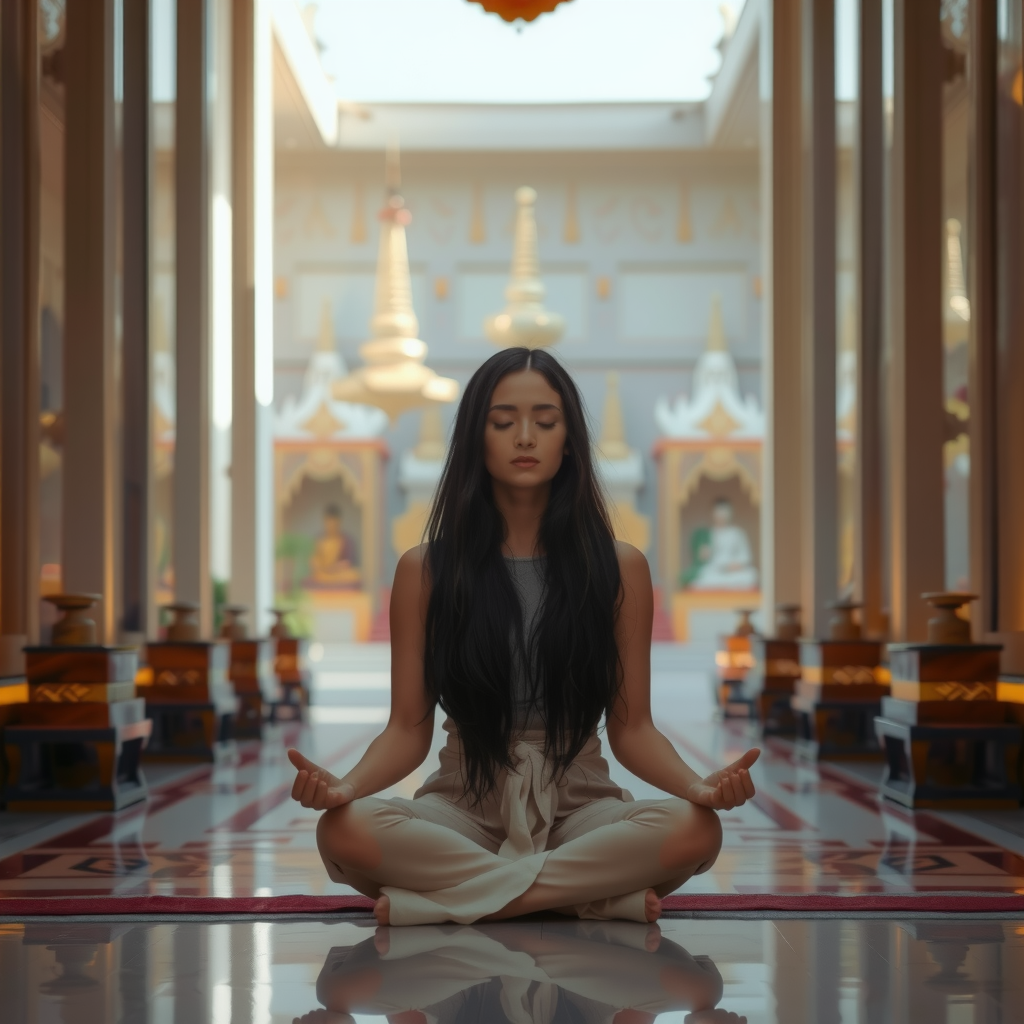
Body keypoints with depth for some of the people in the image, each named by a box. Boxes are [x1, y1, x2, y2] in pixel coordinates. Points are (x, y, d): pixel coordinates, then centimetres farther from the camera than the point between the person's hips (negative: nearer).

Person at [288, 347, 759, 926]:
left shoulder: (619, 569, 4)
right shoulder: (425, 572, 4)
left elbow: (631, 728, 3)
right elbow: (409, 729, 1)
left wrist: (699, 786, -18)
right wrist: (346, 785, -21)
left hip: (579, 804, 0)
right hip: (465, 807, 0)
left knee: (695, 830, -32)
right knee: (346, 830, -33)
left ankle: (455, 898, -23)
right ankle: (601, 896, -24)